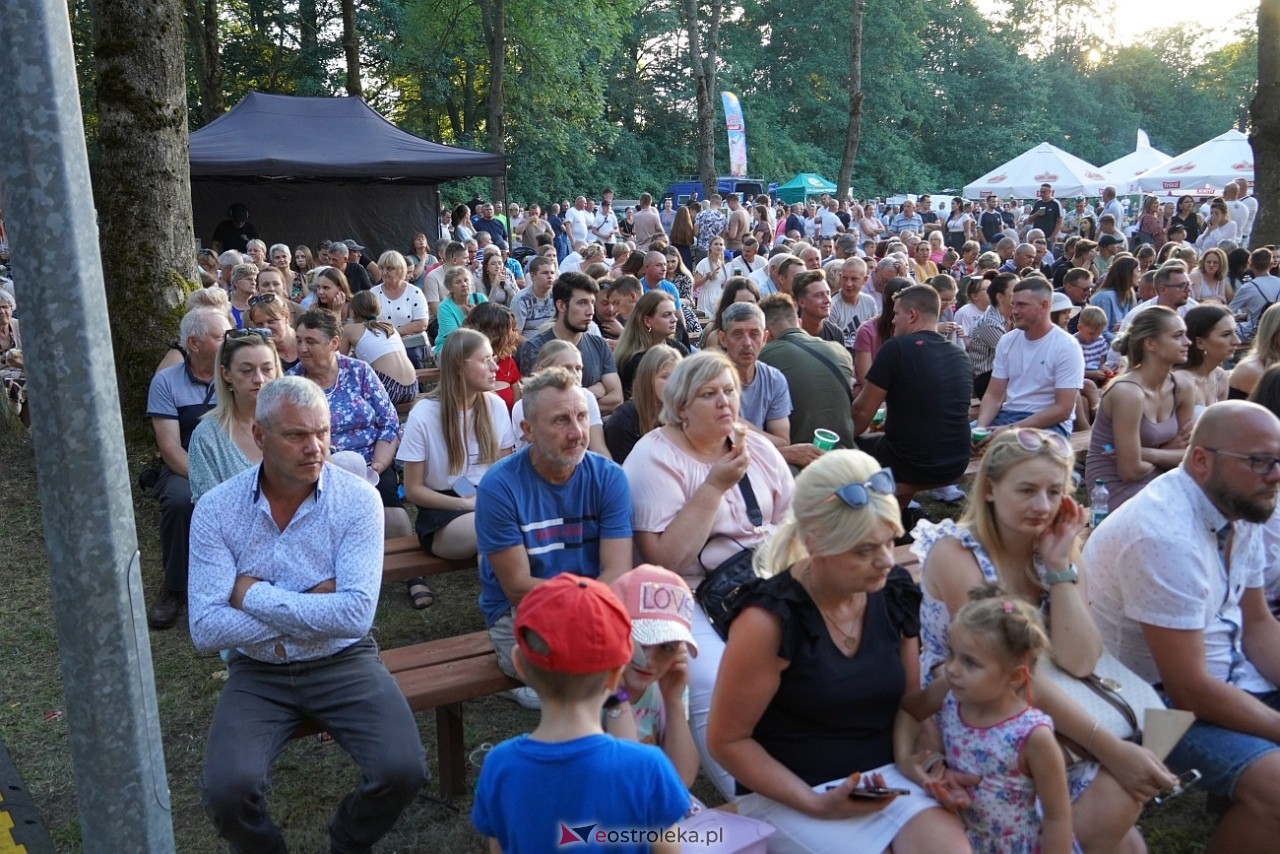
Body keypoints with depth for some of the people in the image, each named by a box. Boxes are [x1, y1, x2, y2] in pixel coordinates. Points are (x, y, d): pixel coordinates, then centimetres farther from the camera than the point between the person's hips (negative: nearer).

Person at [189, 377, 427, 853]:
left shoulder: (357, 500, -11)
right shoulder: (216, 509, -8)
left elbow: (356, 613, -22)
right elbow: (206, 630, -15)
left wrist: (255, 594, -18)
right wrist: (310, 608, -16)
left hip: (344, 660, 0)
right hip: (257, 672, 1)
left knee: (403, 772, -21)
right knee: (226, 790, -23)